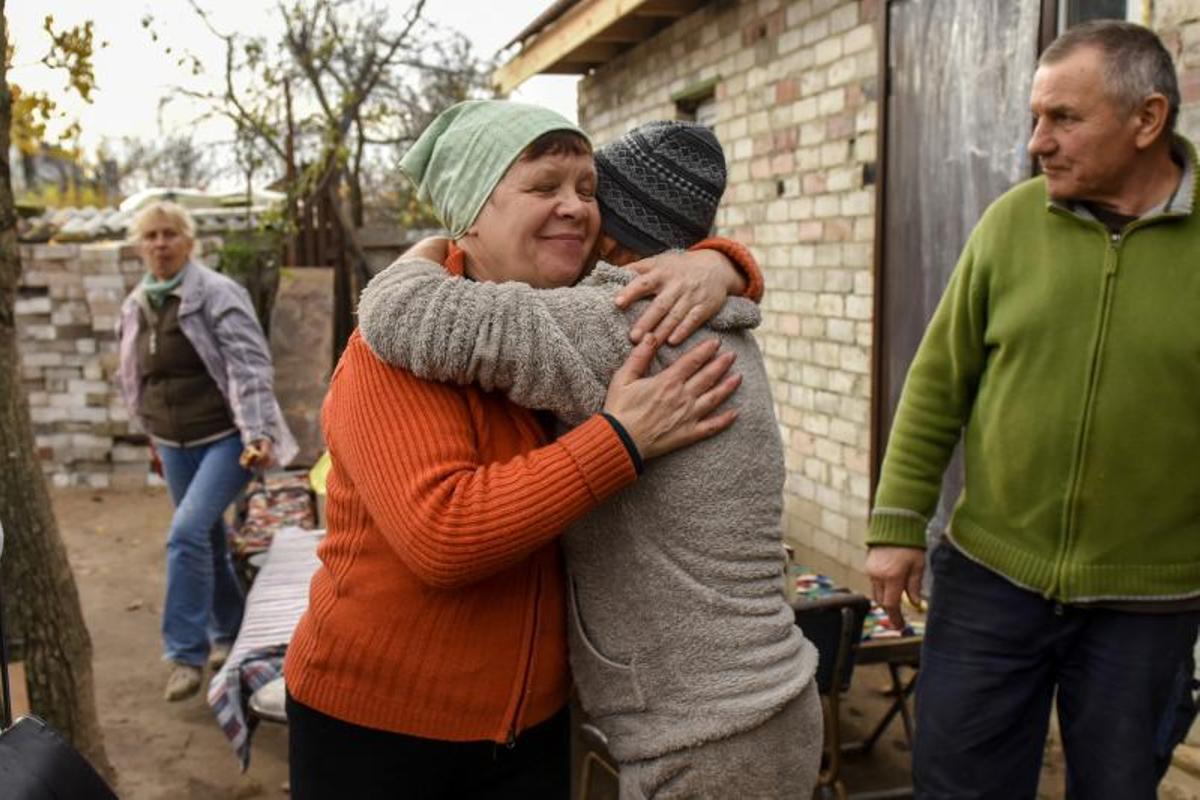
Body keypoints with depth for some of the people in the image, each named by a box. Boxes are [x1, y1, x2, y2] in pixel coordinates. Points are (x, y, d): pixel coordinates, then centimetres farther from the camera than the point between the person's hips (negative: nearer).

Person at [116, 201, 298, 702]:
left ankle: (187, 652, -8)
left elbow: (249, 366, -19)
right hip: (175, 444, 6)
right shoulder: (135, 307, 8)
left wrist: (258, 433, -28)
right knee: (208, 541, 14)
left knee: (187, 534, -18)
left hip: (224, 437, -6)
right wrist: (152, 437, 22)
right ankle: (227, 633, 31)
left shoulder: (217, 295, -12)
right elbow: (134, 378, 20)